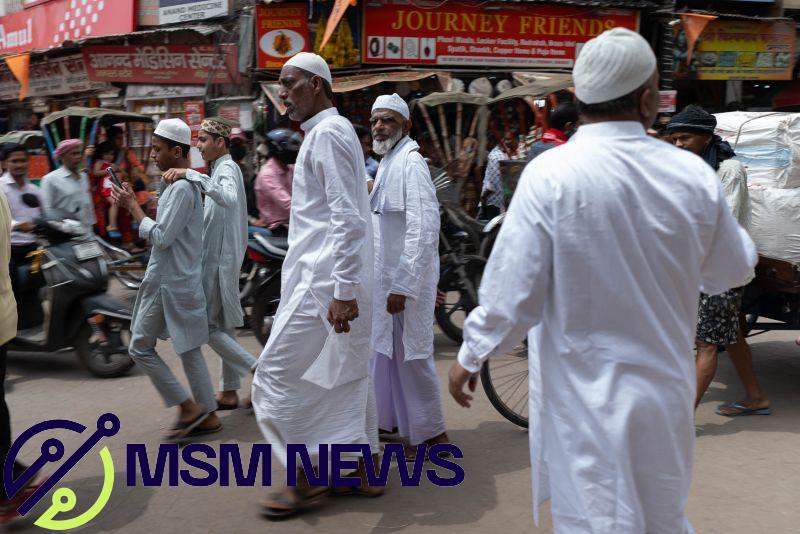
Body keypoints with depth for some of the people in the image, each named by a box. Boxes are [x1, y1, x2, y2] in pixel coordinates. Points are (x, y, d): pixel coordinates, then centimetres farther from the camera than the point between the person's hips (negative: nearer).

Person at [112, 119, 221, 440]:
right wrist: (132, 204, 9)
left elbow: (161, 237, -21)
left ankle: (188, 407, 3)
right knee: (189, 350, 12)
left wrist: (133, 206, -13)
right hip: (181, 278, 10)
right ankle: (208, 416, 17)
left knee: (140, 347, 0)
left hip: (170, 282, -10)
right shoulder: (184, 183, 13)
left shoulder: (181, 188, -18)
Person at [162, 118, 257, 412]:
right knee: (222, 324, 13)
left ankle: (256, 368, -3)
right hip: (219, 257, 10)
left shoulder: (227, 168, -15)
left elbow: (229, 198, -40)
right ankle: (229, 391, 20)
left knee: (205, 325, -6)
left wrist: (191, 175, -41)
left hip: (219, 259, -10)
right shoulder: (224, 167, 17)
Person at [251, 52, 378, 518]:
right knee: (347, 377, 15)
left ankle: (307, 481, 8)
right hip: (335, 281, 10)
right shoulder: (332, 131, 18)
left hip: (323, 285, -10)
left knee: (278, 377, -3)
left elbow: (348, 218, -22)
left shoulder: (328, 133, -14)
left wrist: (343, 291, -25)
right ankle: (364, 470, 24)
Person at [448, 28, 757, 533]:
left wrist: (471, 355, 1)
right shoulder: (693, 175, -7)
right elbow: (731, 270, 8)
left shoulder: (550, 175, -17)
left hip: (585, 394, -3)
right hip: (666, 392, 4)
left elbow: (513, 287, -15)